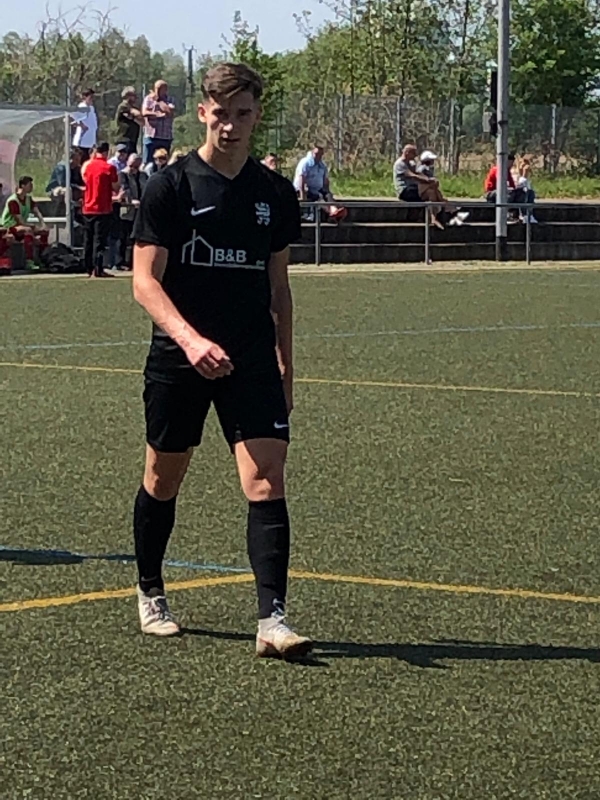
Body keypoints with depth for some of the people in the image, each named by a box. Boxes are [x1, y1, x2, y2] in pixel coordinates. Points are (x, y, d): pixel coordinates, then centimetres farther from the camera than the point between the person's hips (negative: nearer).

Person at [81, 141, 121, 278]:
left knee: (88, 240, 12)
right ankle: (98, 270, -8)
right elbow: (116, 189, -10)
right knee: (100, 240, -4)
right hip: (103, 209, -5)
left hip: (88, 209, 5)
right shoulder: (109, 168, -11)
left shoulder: (88, 166, 6)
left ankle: (89, 269, 16)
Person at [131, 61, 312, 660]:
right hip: (178, 359, -2)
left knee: (267, 481, -12)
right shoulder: (170, 187, -6)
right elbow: (145, 281, -12)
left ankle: (271, 619, -15)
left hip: (252, 362, 2)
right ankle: (150, 593, 34)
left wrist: (284, 364, 15)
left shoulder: (275, 194, 7)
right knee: (163, 480, 12)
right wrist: (190, 339, -27)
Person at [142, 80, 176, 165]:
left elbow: (169, 111, -10)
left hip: (166, 137, 2)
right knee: (147, 163, -3)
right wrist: (158, 115, -15)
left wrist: (158, 101, -2)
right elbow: (144, 113, -7)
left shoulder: (170, 100, 9)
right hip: (151, 135, -2)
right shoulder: (148, 98, 6)